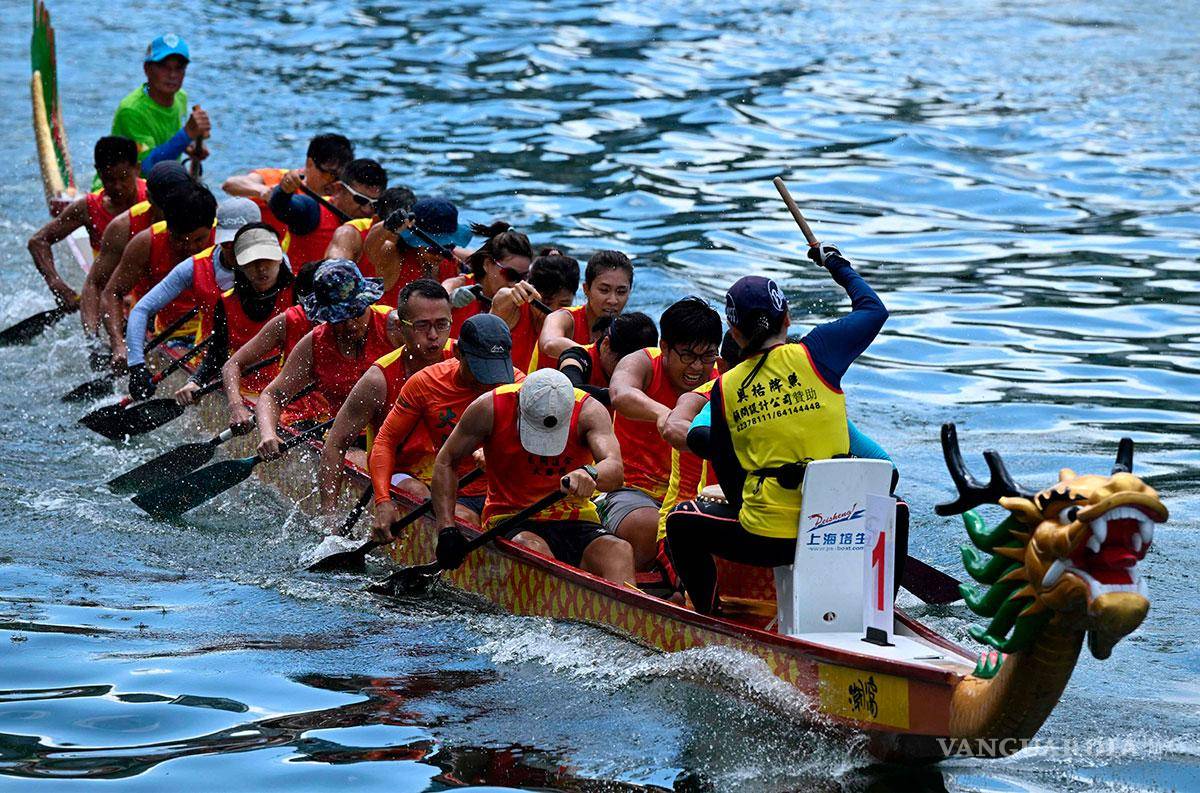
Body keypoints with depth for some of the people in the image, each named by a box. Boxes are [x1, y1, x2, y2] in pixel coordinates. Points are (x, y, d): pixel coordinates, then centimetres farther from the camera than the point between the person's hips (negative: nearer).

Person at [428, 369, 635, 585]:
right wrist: (447, 528, -6)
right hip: (511, 520, -1)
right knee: (534, 549, -37)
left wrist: (590, 474, -48)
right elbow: (446, 462, 3)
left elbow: (615, 470, -24)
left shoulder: (589, 411, -9)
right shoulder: (490, 408, -9)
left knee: (620, 551, -31)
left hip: (575, 521, 1)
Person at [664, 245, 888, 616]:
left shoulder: (724, 389, 4)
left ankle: (708, 614, 17)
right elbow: (874, 309, 16)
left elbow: (729, 480, 11)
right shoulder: (816, 352, -1)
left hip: (765, 542, -1)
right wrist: (838, 265, 32)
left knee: (681, 521, 25)